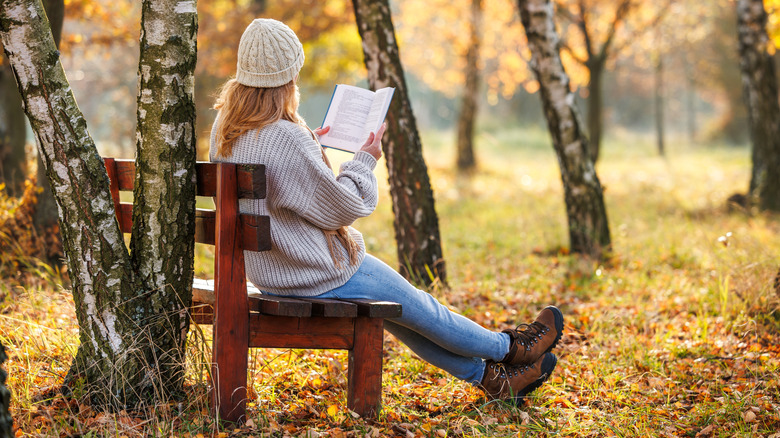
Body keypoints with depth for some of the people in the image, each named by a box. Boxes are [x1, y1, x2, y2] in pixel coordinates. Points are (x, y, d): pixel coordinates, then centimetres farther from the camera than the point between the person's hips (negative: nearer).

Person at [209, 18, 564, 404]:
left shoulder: (225, 126, -2)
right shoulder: (284, 138, -30)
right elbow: (341, 208, -21)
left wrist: (309, 144, 14)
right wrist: (364, 161, -6)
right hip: (320, 276, -9)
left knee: (390, 311, 21)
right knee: (417, 307, 13)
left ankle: (489, 377, 31)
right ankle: (509, 347, 35)